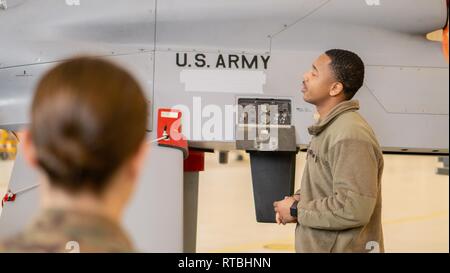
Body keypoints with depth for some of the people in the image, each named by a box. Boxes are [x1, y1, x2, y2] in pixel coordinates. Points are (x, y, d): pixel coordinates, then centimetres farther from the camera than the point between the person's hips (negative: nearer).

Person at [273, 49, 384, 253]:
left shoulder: (350, 136, -23)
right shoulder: (328, 128, 9)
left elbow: (353, 209, -29)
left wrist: (297, 211, -18)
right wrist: (299, 198, -1)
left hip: (343, 248, -9)